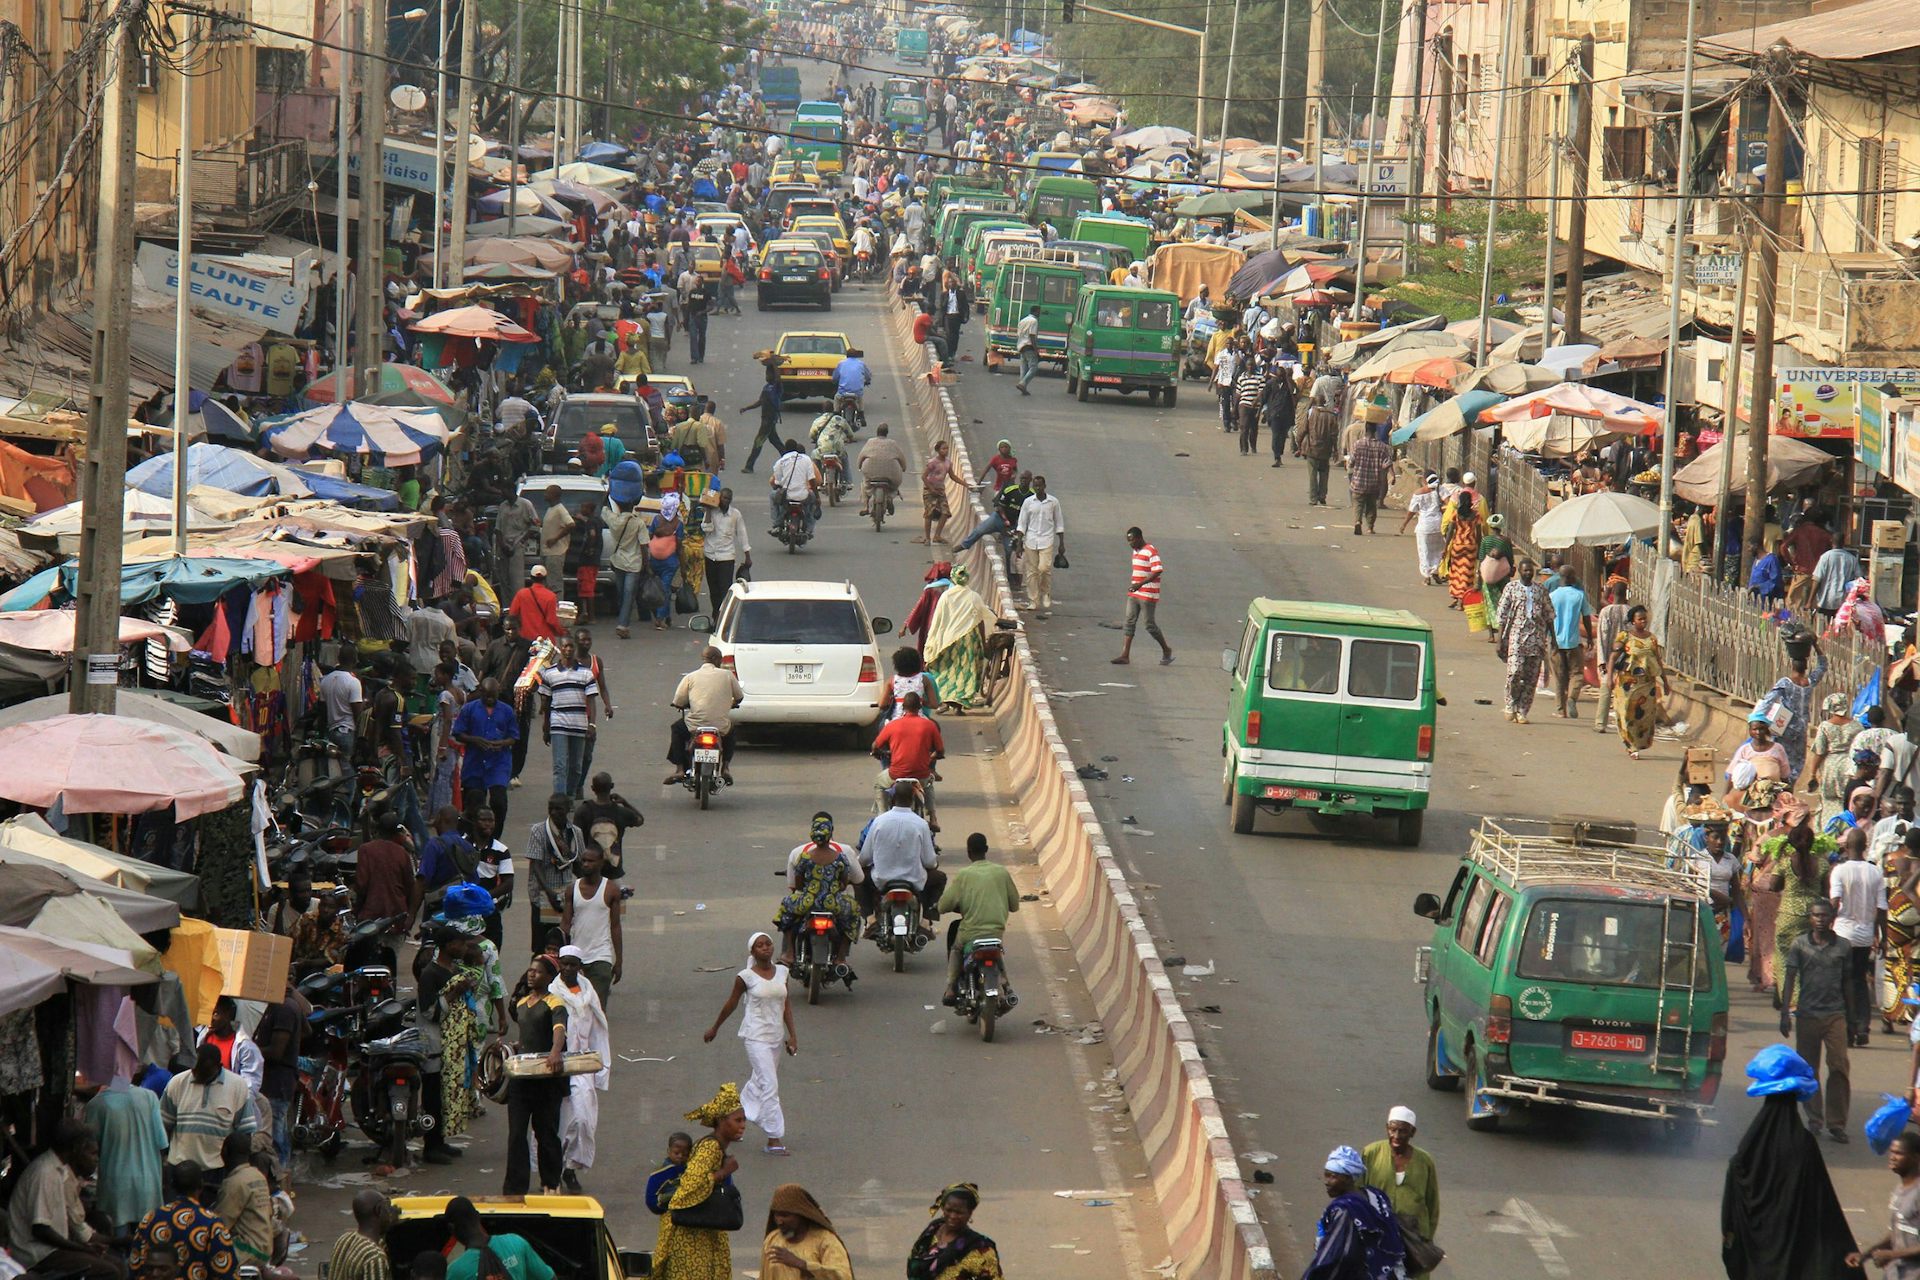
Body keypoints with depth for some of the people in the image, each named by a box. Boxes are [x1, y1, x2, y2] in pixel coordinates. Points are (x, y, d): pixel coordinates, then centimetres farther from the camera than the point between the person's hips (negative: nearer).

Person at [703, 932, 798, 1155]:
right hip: (756, 1036, -6)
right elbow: (731, 1004, 3)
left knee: (759, 1082, 16)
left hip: (776, 1035, 6)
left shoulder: (781, 972, 4)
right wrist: (714, 1028, 13)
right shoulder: (746, 977, -10)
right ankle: (774, 1138, -9)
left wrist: (792, 1035, 4)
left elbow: (786, 1005, 8)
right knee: (769, 1085, -11)